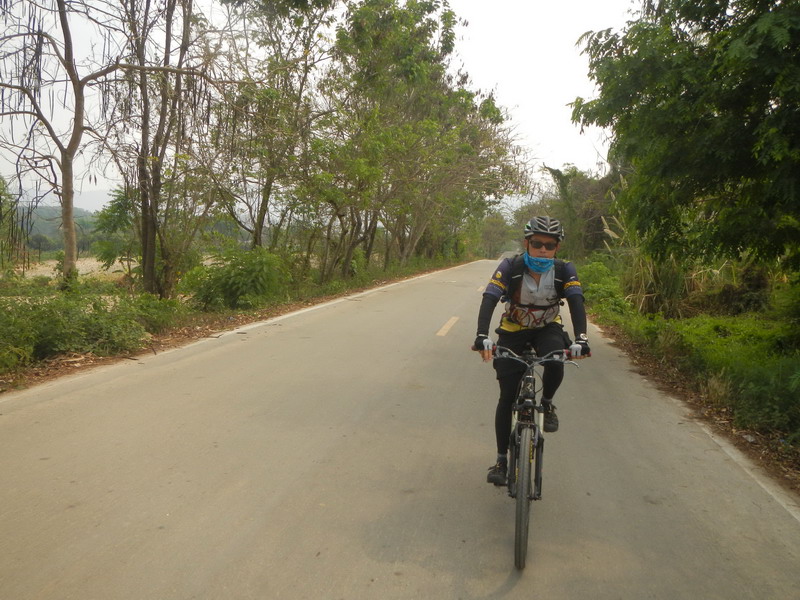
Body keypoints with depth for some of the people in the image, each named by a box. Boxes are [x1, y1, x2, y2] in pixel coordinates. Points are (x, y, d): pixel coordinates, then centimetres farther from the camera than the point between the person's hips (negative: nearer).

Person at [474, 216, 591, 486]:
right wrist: (482, 336, -48)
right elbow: (489, 299, -33)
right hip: (513, 332, -1)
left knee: (555, 363, -34)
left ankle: (547, 403, -1)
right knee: (507, 397, -4)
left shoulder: (564, 270, -17)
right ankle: (501, 460, 9)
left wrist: (580, 338, -46)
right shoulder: (510, 267, -23)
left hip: (547, 329, 1)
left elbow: (576, 302, -28)